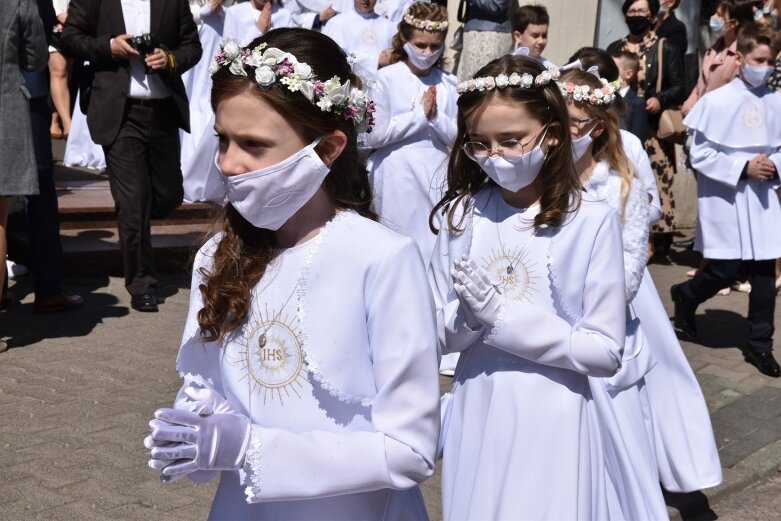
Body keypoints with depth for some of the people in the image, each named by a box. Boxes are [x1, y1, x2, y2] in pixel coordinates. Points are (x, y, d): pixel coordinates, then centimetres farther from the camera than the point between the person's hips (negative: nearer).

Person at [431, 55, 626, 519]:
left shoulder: (591, 220, -12)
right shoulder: (462, 215, -1)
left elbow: (606, 352, -11)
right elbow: (440, 334, 4)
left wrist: (503, 314, -17)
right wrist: (469, 314, -18)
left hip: (551, 418, -3)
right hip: (476, 412, 3)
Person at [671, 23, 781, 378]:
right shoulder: (717, 100, -11)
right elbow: (700, 155, -10)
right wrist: (743, 168, -17)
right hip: (725, 199, -4)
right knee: (726, 271, 0)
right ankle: (685, 296, 33)